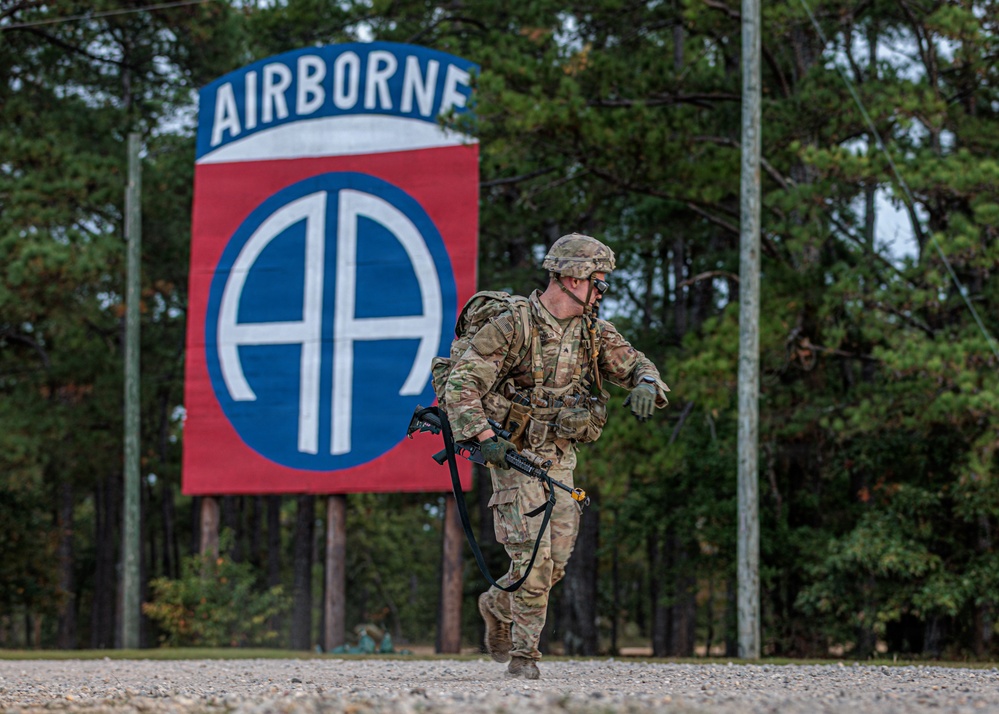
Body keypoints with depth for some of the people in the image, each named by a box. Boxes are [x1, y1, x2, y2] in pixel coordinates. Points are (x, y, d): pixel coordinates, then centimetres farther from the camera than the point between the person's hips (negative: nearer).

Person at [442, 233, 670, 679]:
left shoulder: (593, 332, 5)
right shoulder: (511, 328, -14)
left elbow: (634, 364, 8)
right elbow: (460, 385, -17)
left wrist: (646, 385, -17)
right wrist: (483, 436, -30)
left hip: (560, 458, 6)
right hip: (513, 455, -6)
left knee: (556, 562, 5)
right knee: (532, 556, -14)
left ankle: (497, 605, 33)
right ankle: (523, 655, 0)